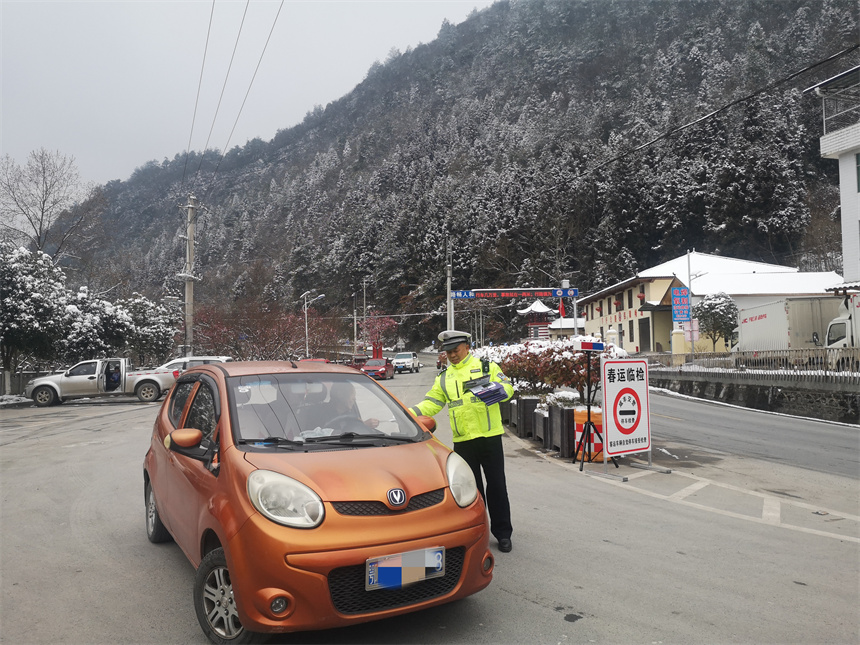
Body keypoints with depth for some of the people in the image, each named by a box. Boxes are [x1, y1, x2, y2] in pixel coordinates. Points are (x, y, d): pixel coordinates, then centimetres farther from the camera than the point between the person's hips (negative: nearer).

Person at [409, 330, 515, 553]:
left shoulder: (487, 367, 5)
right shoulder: (444, 377, 13)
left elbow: (507, 387, -1)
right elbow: (431, 403, 7)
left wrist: (497, 389, -23)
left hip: (490, 436, -3)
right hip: (462, 440, 3)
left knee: (496, 485, 4)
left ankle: (503, 533, 17)